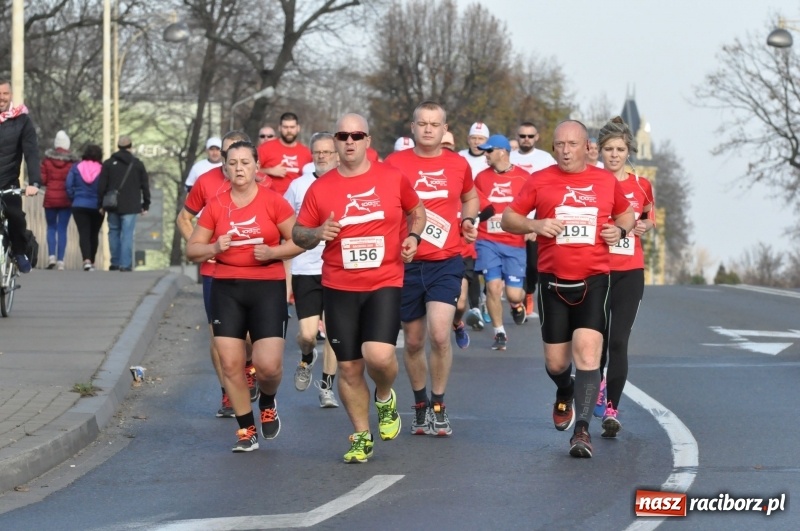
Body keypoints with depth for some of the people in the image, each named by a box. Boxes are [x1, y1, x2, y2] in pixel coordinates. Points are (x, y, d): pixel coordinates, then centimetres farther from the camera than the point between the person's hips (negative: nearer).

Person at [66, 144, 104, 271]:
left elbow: (69, 187, -2)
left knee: (83, 233, -5)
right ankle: (92, 262, 21)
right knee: (94, 234, 14)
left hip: (79, 206, 0)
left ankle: (86, 260, -25)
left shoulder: (76, 168, -2)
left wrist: (74, 200, 11)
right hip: (97, 207, 0)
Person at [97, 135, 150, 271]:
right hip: (130, 207, -1)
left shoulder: (108, 164, 2)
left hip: (113, 205, 1)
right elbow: (145, 186, 5)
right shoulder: (137, 164, 2)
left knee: (114, 232, 13)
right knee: (127, 234, -3)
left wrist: (100, 204, 9)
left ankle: (115, 263, 13)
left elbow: (101, 186, 2)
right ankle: (125, 264, -10)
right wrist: (145, 205, 12)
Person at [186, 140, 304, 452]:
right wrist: (214, 247, -11)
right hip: (226, 289, 2)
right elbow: (192, 250, 9)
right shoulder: (215, 206, 4)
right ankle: (246, 430, 13)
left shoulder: (273, 201, -2)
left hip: (268, 288, -2)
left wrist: (272, 252, -16)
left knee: (268, 365, -10)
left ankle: (268, 404, 25)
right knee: (230, 363, -3)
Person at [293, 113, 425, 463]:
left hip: (385, 283, -2)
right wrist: (318, 233, -12)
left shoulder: (393, 178, 1)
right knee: (349, 368, 5)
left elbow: (417, 211, 18)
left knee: (379, 355, -20)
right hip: (339, 289, 2)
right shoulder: (320, 188, 2)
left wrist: (412, 237, -1)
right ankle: (361, 437, 21)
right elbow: (298, 234, 9)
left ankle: (385, 397, 14)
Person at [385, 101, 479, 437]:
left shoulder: (458, 165, 5)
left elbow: (470, 198, 24)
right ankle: (420, 404, 29)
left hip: (446, 262, -1)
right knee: (413, 341, 9)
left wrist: (468, 221, 5)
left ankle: (438, 406, 0)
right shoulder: (394, 163, -1)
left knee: (439, 334, -16)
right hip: (406, 262, 1)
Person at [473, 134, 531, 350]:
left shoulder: (523, 178, -2)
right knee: (493, 286, -11)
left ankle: (518, 305, 35)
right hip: (488, 241, 1)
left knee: (513, 294, -4)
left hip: (515, 243, -1)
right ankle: (499, 333, 5)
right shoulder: (482, 178, 4)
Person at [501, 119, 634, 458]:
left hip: (594, 280, -1)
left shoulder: (607, 182, 7)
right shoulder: (540, 181, 3)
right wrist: (535, 225, -14)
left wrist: (620, 230, 1)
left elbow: (626, 214, 23)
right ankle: (565, 393, 43)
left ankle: (582, 429, -16)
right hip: (553, 281, 1)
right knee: (556, 362, 6)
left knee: (587, 350, -17)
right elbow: (508, 219, 6)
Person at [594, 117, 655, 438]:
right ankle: (599, 383, 41)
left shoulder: (641, 186, 4)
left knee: (619, 341, -11)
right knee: (598, 337, 10)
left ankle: (611, 410, -11)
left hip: (629, 273, 0)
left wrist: (645, 225, -1)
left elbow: (650, 219, 21)